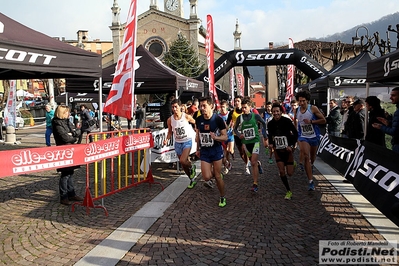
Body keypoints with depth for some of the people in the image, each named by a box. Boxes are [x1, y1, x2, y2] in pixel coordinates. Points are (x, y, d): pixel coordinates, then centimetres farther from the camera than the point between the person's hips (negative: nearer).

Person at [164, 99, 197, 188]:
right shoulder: (170, 120, -6)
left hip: (187, 141, -4)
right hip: (177, 143, 4)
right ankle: (192, 180, 32)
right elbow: (170, 132, 5)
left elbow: (196, 123, 3)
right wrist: (167, 139, -12)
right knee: (183, 164, 12)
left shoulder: (186, 117, -13)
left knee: (182, 161, -23)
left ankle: (192, 167, 11)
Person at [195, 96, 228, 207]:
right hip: (204, 151, 3)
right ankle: (212, 173, 32)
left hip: (216, 150, -3)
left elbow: (225, 137, -10)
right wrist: (198, 149, 14)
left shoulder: (218, 119, -14)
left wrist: (216, 137, -30)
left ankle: (222, 198, 25)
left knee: (218, 176, 4)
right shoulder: (198, 120, -3)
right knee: (207, 177, -6)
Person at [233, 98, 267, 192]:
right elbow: (235, 128, 11)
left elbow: (263, 123, 12)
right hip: (246, 142, 3)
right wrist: (239, 135, -8)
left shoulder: (255, 116, -6)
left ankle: (255, 184, -11)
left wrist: (264, 135, 14)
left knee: (253, 162, -14)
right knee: (252, 162, 16)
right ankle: (258, 164, 53)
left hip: (255, 141, -3)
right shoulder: (240, 118, -1)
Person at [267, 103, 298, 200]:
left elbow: (295, 133, -9)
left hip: (288, 150, -3)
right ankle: (288, 191, 14)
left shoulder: (287, 121, -16)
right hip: (278, 150, 3)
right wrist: (270, 143, -6)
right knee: (281, 172, -3)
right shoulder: (270, 124, -5)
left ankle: (292, 163, 37)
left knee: (290, 173, 0)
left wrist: (292, 145, -16)